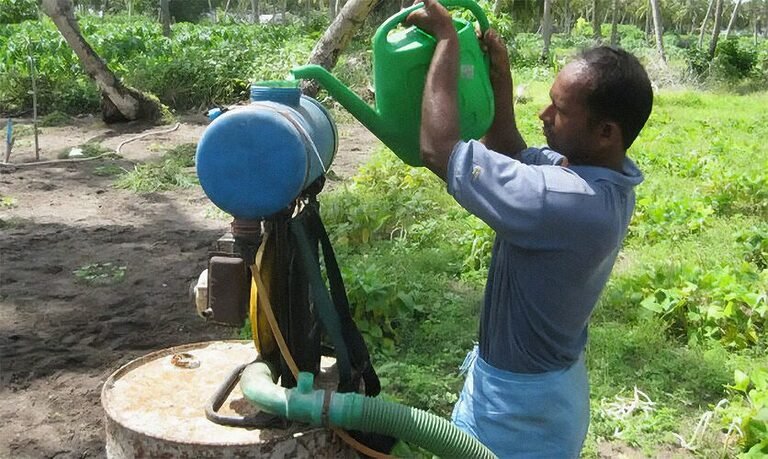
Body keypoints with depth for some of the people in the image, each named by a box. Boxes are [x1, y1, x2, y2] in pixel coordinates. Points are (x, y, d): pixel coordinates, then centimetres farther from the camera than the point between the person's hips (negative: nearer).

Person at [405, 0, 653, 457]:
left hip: (519, 403, -9)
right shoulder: (604, 177, -6)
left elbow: (439, 150, -34)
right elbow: (509, 154, 9)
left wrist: (446, 37, -23)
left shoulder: (570, 201, -36)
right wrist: (500, 75, -4)